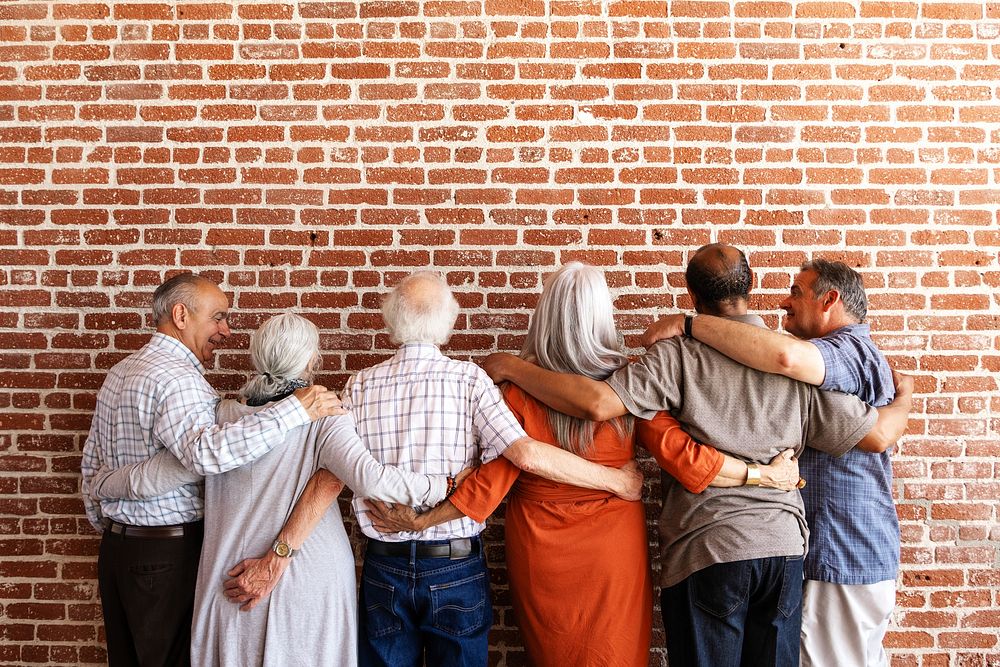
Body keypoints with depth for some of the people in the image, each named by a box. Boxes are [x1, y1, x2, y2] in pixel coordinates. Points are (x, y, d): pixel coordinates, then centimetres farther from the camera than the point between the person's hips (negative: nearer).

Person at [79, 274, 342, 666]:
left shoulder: (120, 372, 12)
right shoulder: (177, 377, -19)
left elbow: (92, 462, 19)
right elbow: (206, 453, -38)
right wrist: (297, 409, -36)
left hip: (117, 546, 9)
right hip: (166, 553, -9)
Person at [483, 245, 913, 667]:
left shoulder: (679, 357, -12)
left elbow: (597, 403, -24)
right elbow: (877, 435, 5)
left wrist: (513, 368, -11)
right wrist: (904, 395, 27)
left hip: (706, 552, -4)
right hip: (784, 549, 4)